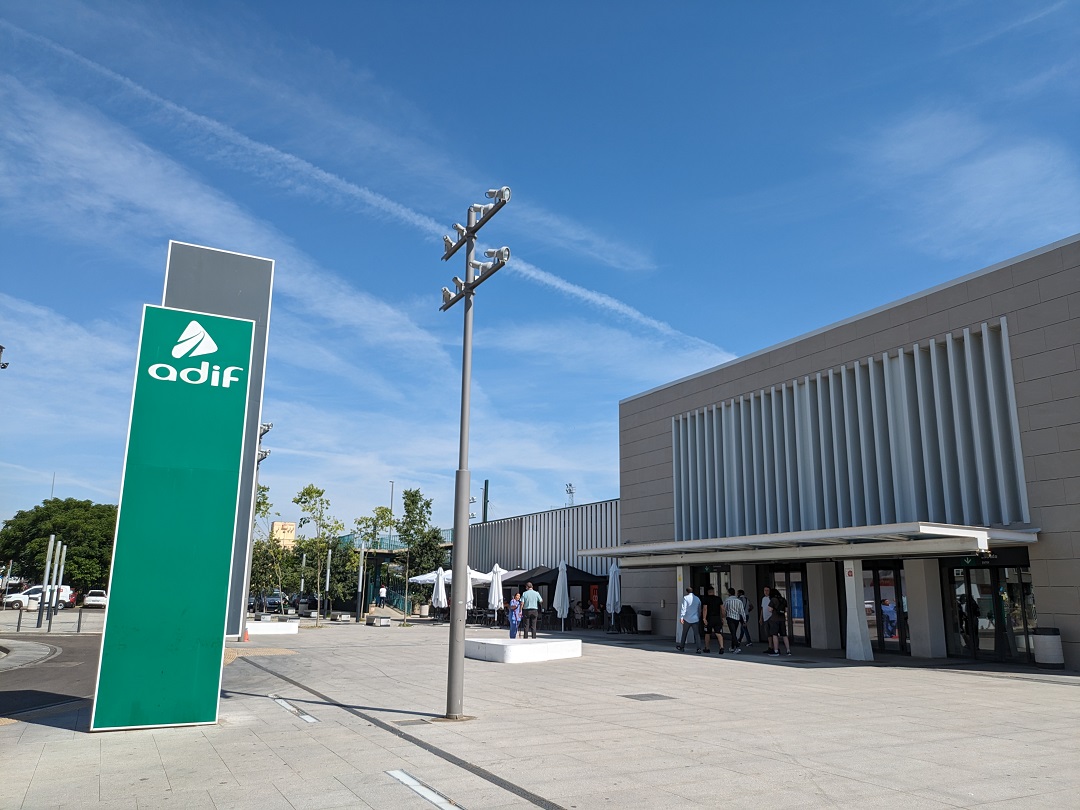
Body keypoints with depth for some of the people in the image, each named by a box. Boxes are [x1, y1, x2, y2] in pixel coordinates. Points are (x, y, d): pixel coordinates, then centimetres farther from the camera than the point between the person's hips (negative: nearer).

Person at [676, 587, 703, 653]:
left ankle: (681, 647, 25)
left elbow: (683, 608, -14)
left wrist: (681, 617, -16)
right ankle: (699, 648, -11)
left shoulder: (686, 598, -6)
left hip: (687, 619, -3)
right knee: (697, 634, 0)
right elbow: (699, 610, 16)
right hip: (695, 619, 3)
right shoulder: (697, 599, 8)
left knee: (684, 633, 13)